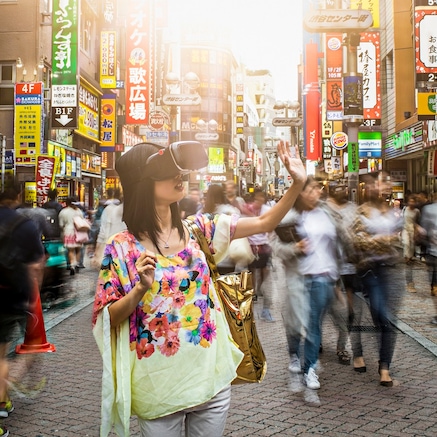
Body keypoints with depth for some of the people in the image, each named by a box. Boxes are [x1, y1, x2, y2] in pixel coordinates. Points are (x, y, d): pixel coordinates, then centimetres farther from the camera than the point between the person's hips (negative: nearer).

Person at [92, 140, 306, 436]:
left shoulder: (196, 229, 1)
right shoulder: (122, 247, -9)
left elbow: (264, 223, 2)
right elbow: (109, 319, -7)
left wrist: (298, 183, -10)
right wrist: (141, 288, -24)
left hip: (211, 377, 3)